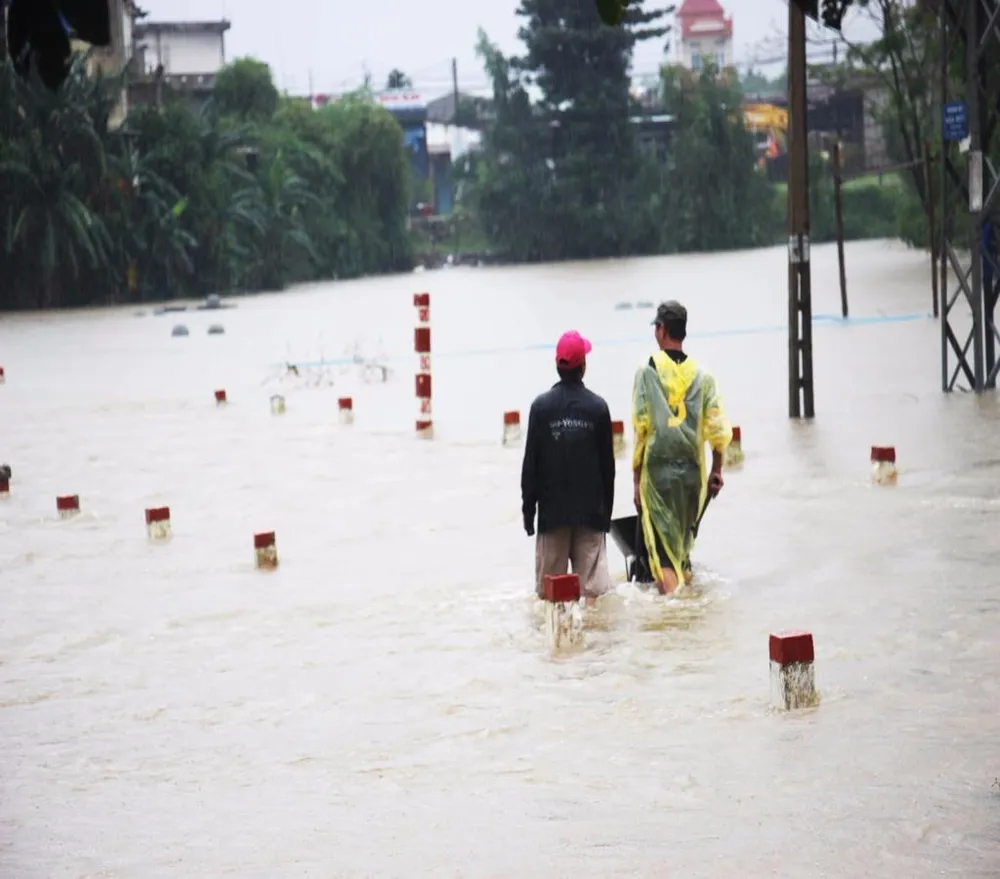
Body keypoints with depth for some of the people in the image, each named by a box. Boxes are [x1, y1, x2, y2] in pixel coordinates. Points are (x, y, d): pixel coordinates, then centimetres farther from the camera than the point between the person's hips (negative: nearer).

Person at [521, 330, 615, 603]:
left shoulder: (541, 405, -4)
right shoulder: (598, 406, -2)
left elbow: (531, 461, -2)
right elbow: (607, 464, 3)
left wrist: (528, 507, 6)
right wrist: (606, 509, 12)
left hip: (551, 509, 0)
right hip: (590, 509, 0)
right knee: (591, 582, 1)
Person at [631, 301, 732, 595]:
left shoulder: (647, 371, -5)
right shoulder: (701, 375, 3)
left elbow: (640, 428, -7)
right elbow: (719, 430, -1)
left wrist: (636, 478, -3)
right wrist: (716, 470, 12)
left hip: (658, 469, -3)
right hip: (692, 469, 3)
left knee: (662, 548, -3)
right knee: (684, 544, 20)